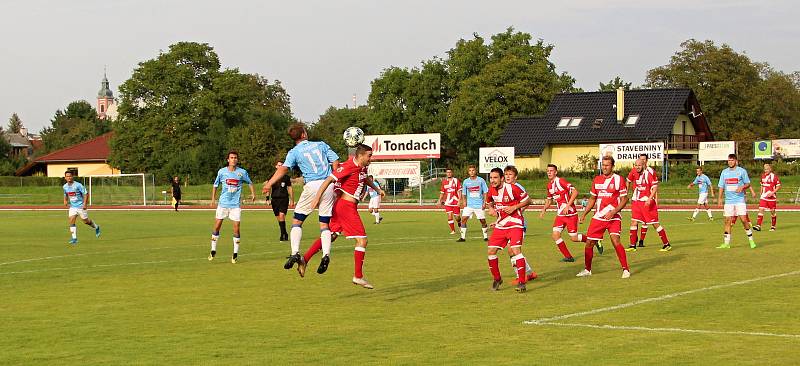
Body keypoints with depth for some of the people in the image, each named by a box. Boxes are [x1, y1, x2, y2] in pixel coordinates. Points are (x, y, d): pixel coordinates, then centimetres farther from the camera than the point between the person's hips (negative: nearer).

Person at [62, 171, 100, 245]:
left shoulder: (78, 185, -19)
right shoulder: (65, 187, 0)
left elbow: (86, 194, -14)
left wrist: (85, 204, -20)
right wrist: (65, 201, 2)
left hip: (81, 206, -5)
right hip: (72, 207, 5)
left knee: (86, 221, 7)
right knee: (71, 221, -11)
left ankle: (96, 227, 36)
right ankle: (74, 238, -8)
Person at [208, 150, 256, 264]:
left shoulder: (242, 172, -1)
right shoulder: (222, 172, 0)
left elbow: (249, 182, 16)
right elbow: (215, 185, 13)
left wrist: (253, 194, 6)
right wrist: (213, 198, 7)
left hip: (236, 204, -1)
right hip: (223, 203, 1)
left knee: (236, 229, -5)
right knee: (216, 227, 1)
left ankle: (235, 254, 6)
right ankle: (213, 251, 16)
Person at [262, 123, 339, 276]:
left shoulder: (294, 152, 5)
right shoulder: (321, 145, 14)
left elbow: (283, 168, -10)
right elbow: (335, 162, 10)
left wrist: (269, 184, -15)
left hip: (312, 185, -3)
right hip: (328, 184, 3)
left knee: (297, 221, 7)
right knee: (324, 224, 8)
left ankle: (295, 253, -8)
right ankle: (326, 255, -8)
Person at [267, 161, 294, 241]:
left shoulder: (286, 177, 7)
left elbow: (290, 189, 13)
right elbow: (269, 188, 10)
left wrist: (292, 200, 11)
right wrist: (267, 198, -2)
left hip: (284, 199, -2)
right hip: (274, 199, 2)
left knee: (281, 215, -18)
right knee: (278, 218, 5)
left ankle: (283, 234, -14)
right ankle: (285, 234, 18)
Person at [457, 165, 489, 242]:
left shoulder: (481, 180, -1)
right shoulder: (466, 182, 5)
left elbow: (485, 192, 2)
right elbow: (463, 193, 13)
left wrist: (484, 203, -5)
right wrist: (464, 202, -1)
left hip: (479, 205, -2)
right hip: (469, 204, 2)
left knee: (483, 221, 2)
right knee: (463, 219, -10)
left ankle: (486, 237, 18)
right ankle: (463, 237, -3)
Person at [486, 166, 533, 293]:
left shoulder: (513, 188, -15)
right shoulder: (492, 190, 3)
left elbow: (528, 200, -7)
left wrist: (514, 207, -17)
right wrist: (491, 209, 4)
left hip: (515, 224, -6)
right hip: (500, 225, 6)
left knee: (516, 250, -19)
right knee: (491, 251, 0)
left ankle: (521, 282, -14)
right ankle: (497, 279, 20)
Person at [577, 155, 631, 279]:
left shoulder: (618, 179, -5)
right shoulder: (597, 180, 11)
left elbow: (624, 199, -6)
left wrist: (613, 212, -18)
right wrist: (584, 214, 12)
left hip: (613, 217, -5)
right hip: (598, 217, 5)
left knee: (615, 241, -21)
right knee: (589, 243, 4)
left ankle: (625, 269, -9)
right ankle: (587, 270, 22)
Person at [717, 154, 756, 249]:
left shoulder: (742, 171, 0)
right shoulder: (724, 172, 9)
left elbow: (748, 184, 5)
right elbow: (721, 186, 13)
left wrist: (742, 187, -15)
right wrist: (719, 198, 4)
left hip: (740, 199, -3)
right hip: (728, 201, 3)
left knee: (744, 220, -9)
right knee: (728, 221, 1)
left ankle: (751, 240, 5)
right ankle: (726, 243, 4)